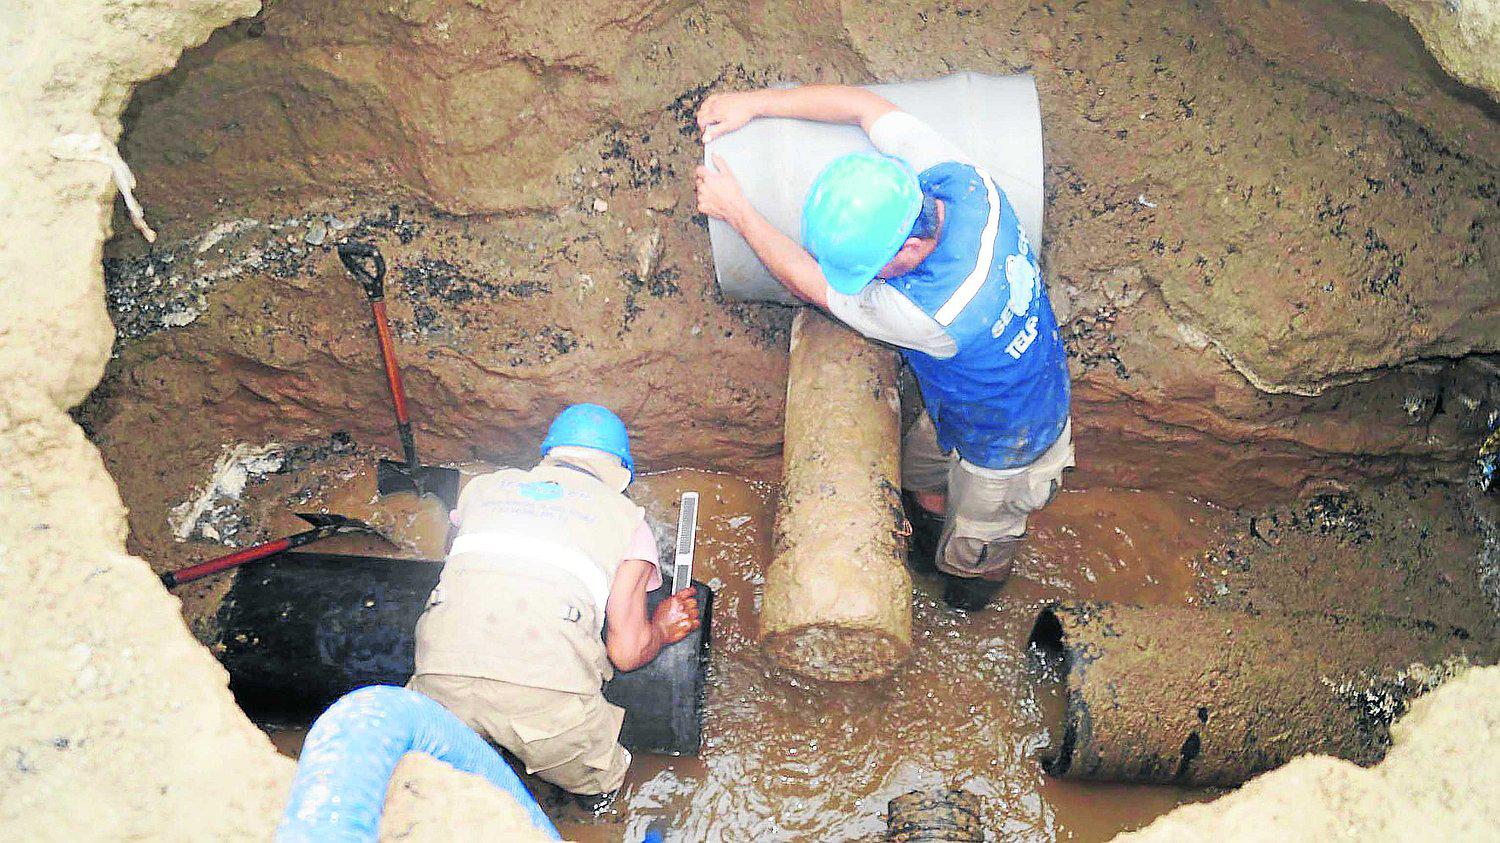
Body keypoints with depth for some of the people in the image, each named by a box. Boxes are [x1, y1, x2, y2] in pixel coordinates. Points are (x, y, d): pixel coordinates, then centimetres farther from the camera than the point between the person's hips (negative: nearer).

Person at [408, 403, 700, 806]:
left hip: (443, 679, 1)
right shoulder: (627, 516, 20)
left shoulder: (484, 486, 26)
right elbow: (627, 652, 13)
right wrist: (662, 629, 37)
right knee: (600, 785, 26)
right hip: (548, 694, -1)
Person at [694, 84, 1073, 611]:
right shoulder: (960, 181, -30)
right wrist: (754, 104, -15)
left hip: (1002, 450, -6)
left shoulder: (936, 314, -48)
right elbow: (866, 106, -14)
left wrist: (734, 210, -19)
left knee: (973, 556, 25)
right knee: (922, 482, 32)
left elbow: (813, 285, -31)